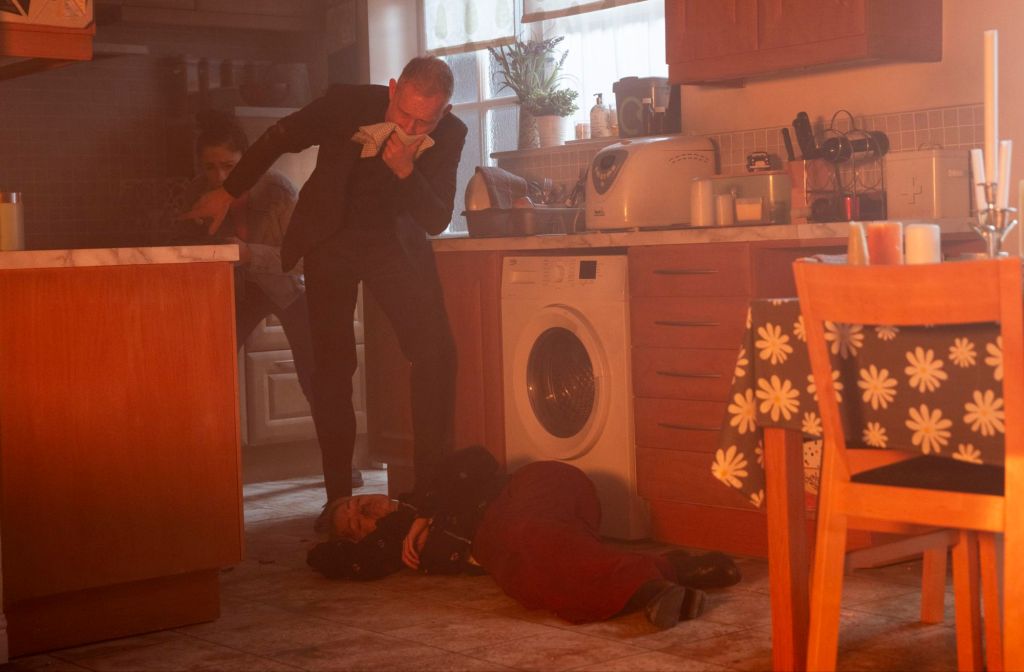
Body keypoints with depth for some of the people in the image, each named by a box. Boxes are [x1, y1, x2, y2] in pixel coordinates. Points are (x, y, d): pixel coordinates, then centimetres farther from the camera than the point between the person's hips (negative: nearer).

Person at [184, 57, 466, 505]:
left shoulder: (449, 135, -18)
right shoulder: (346, 104, -22)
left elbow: (437, 221, -20)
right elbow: (280, 137, -5)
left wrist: (406, 170, -37)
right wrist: (228, 192, 5)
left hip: (395, 240, 1)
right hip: (331, 238, -1)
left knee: (436, 352, -12)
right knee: (333, 366, -5)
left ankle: (433, 481, -2)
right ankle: (338, 496, 3)